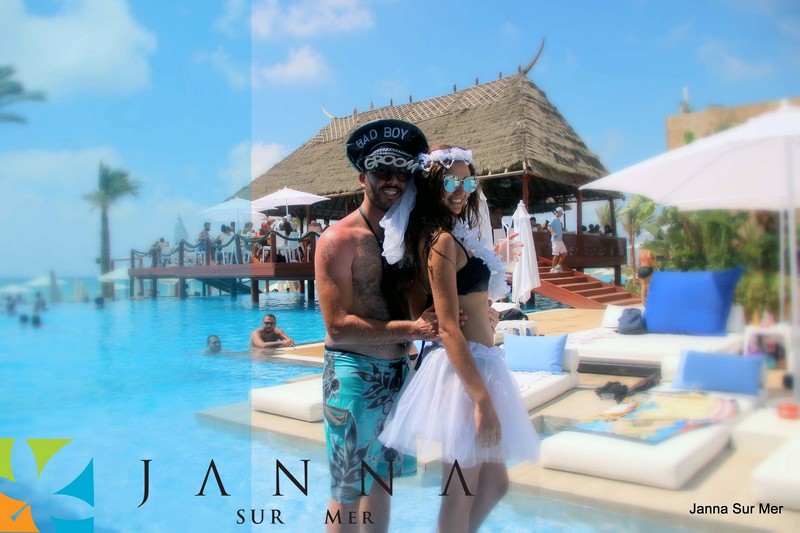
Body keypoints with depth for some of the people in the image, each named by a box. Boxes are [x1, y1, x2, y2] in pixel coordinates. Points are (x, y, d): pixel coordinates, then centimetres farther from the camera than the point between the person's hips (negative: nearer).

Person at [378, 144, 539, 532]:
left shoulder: (455, 234, 13)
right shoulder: (442, 240, -16)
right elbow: (448, 327, -21)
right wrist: (482, 399, -21)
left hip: (477, 364, 10)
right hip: (463, 369, -10)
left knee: (495, 485, 21)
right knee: (461, 495, 7)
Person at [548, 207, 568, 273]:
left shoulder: (559, 220, 16)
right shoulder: (554, 219, -10)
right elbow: (548, 227, -21)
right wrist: (553, 233, -33)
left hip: (560, 240, 9)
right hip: (555, 240, -9)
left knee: (564, 252, 9)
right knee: (556, 254, -7)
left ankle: (558, 266, 16)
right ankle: (553, 268, 1)